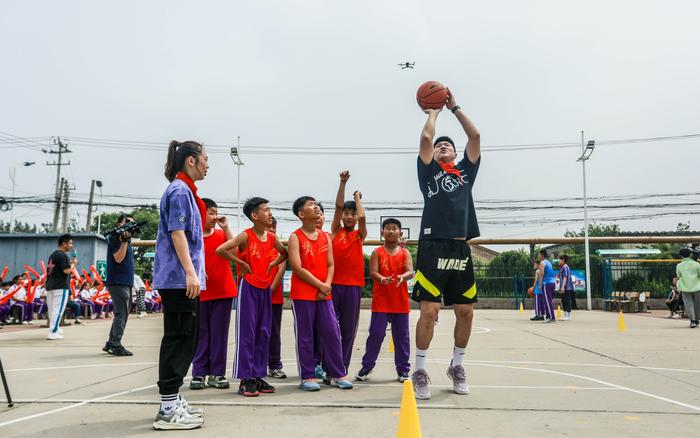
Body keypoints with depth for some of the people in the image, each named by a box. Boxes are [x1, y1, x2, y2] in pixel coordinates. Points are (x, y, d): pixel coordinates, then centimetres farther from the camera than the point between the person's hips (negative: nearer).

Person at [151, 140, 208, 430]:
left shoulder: (183, 190, 21)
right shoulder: (180, 190, -10)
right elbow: (177, 233, -18)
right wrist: (190, 273, -23)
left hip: (180, 278, 10)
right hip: (179, 278, -10)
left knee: (183, 339, 12)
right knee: (178, 339, -8)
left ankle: (172, 401, 19)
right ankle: (168, 409, -4)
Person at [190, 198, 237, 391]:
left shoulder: (222, 234, 6)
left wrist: (226, 228, -9)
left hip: (223, 291, 2)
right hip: (201, 293, -2)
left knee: (219, 333, 5)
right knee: (201, 333, 5)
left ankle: (217, 373, 12)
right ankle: (199, 373, 12)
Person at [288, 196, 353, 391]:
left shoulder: (326, 237, 12)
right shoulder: (295, 237, -5)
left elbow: (330, 265, 9)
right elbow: (297, 268, -12)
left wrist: (327, 285, -8)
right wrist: (320, 285, -11)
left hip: (324, 294, 5)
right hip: (302, 294, -5)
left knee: (332, 332, 5)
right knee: (305, 336, 2)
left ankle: (338, 374, 15)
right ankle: (307, 377, 11)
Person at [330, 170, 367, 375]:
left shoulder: (359, 235, 7)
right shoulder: (336, 231, 7)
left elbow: (362, 216, -11)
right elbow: (338, 206, -4)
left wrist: (357, 196, 5)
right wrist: (343, 182, -9)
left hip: (353, 285, 1)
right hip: (334, 283, -1)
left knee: (348, 329, 6)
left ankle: (342, 369, 15)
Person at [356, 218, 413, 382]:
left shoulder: (405, 253, 6)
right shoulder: (377, 253, 2)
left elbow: (410, 272, -7)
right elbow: (373, 272, -9)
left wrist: (403, 277, -29)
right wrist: (382, 279, -30)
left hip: (400, 302, 2)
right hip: (381, 301, -2)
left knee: (402, 336, 7)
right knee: (376, 334, 0)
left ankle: (403, 369, 18)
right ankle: (367, 366, 14)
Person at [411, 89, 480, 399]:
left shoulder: (466, 170, 19)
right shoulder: (429, 171, 11)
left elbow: (475, 136, 12)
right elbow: (425, 137, 0)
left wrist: (454, 107, 18)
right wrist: (433, 112, 17)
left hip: (461, 248, 4)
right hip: (433, 246, -4)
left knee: (466, 311, 6)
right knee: (429, 310, -9)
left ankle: (457, 366, 25)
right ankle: (419, 371, 5)